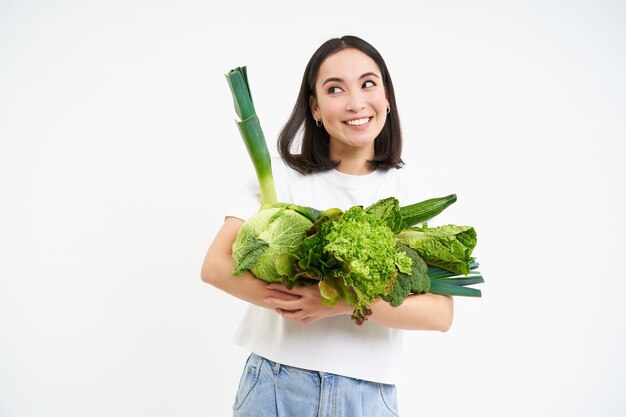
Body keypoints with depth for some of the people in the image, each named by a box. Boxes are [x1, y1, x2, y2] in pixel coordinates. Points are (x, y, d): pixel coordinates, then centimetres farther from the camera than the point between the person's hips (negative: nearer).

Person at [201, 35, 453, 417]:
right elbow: (216, 265, -10)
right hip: (274, 384, 0)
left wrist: (348, 301, -25)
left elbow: (441, 313, -10)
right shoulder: (282, 174, -3)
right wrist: (292, 301, -24)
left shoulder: (412, 192, -1)